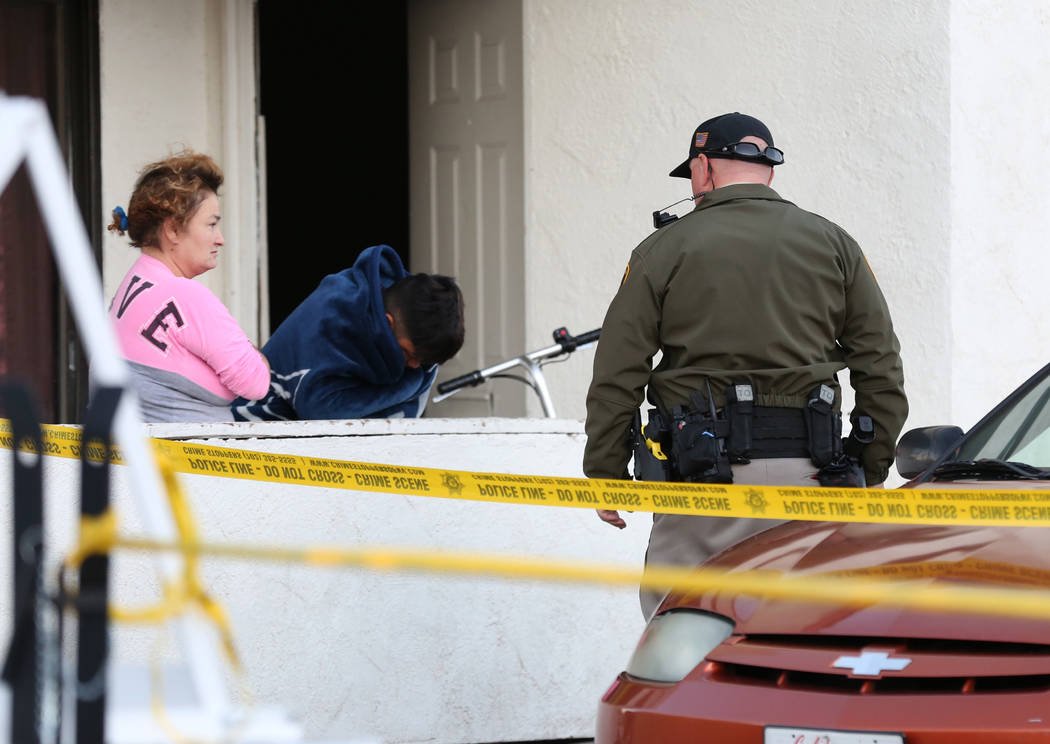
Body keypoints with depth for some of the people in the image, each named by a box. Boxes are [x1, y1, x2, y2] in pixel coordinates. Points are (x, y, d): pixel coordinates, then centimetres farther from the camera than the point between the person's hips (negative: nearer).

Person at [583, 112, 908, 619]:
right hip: (809, 472, 3)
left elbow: (617, 377, 1)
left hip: (705, 468, -3)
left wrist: (605, 475, 8)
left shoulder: (663, 250, 4)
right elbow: (881, 368, 10)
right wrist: (873, 471, 15)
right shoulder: (833, 245, 12)